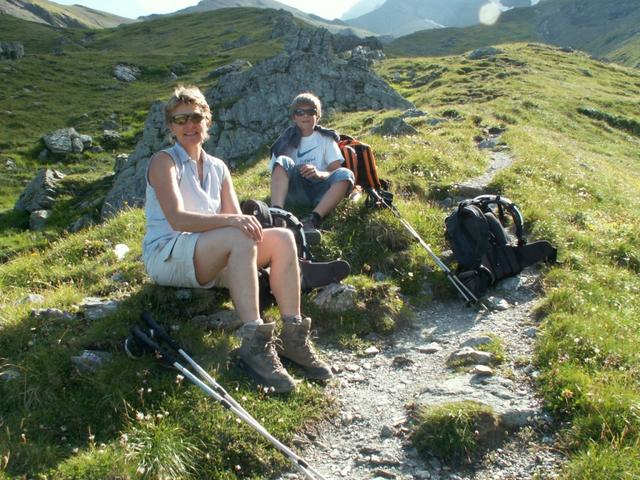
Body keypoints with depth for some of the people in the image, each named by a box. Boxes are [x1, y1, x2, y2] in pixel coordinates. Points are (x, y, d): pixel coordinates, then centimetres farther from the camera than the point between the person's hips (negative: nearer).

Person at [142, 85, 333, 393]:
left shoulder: (218, 168, 15)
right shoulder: (164, 162, -4)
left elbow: (235, 217, 5)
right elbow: (177, 219, -19)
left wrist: (247, 223, -20)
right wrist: (229, 221, -32)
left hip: (212, 261, 6)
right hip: (166, 257, -6)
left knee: (282, 237, -16)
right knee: (239, 238, -34)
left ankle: (293, 336, -21)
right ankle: (253, 342, -37)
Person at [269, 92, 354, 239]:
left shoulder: (326, 138, 15)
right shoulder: (286, 141, 15)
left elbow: (335, 170, 2)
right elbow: (277, 174, 8)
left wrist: (320, 174, -20)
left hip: (319, 191, 0)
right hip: (295, 190, 0)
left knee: (345, 174, -27)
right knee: (283, 161, -25)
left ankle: (312, 220, -44)